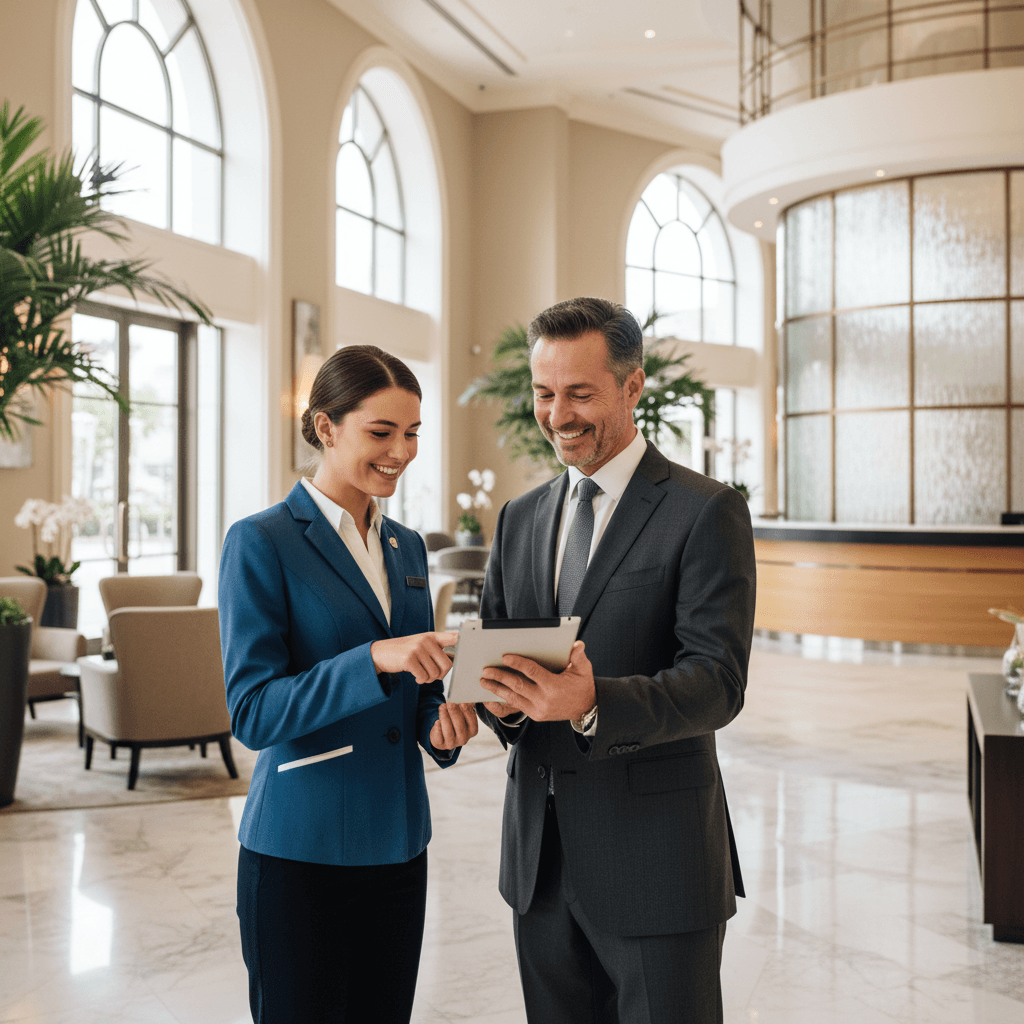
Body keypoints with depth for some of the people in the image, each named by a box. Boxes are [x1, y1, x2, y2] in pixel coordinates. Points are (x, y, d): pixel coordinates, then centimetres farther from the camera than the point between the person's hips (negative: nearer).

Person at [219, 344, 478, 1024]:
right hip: (299, 850, -6)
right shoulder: (261, 543, -11)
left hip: (397, 843, 6)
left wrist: (442, 722, -6)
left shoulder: (406, 546, 10)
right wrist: (374, 659, -28)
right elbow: (252, 713, -16)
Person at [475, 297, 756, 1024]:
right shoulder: (520, 519, 12)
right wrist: (498, 695, -11)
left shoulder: (706, 512, -8)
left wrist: (592, 704, -32)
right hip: (541, 855, 6)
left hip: (657, 860, -5)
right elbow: (490, 650, 13)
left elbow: (718, 682, -16)